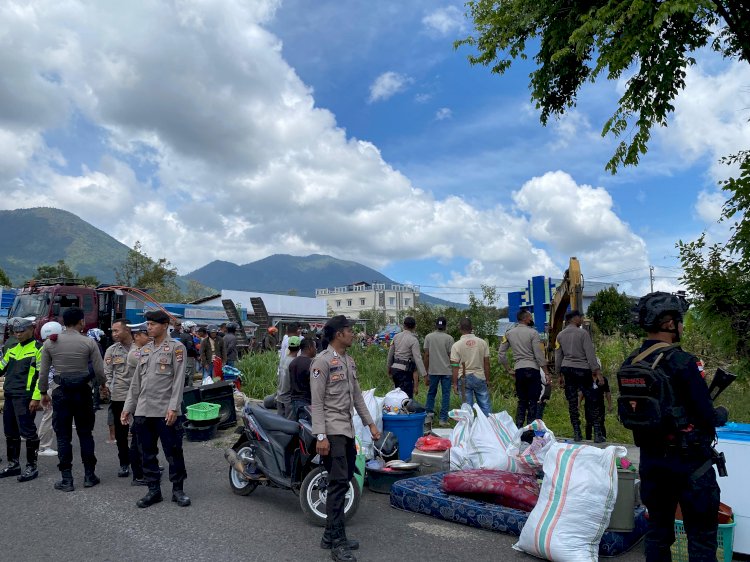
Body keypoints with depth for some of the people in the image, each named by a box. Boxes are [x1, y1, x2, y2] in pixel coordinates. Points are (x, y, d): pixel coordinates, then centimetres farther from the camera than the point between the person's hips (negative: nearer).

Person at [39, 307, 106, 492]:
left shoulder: (50, 343, -1)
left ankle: (66, 479, 10)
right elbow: (99, 371, -5)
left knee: (63, 437, 7)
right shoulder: (89, 342, -7)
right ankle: (89, 476, 16)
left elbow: (43, 372, 3)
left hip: (61, 393, 1)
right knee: (85, 434, 10)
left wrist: (43, 393, 16)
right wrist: (102, 385, 14)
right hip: (83, 392, -1)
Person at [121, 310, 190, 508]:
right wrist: (128, 407, 13)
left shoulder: (176, 347, -3)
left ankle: (178, 490, 15)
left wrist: (173, 407, -17)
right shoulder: (144, 350, 15)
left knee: (173, 453, 1)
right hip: (143, 412, 6)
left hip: (166, 412, -6)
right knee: (147, 454, 11)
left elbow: (179, 380, -10)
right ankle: (153, 490, 23)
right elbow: (136, 382, 18)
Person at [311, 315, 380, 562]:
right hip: (332, 430, -9)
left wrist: (370, 423, 15)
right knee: (339, 482, -10)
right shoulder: (322, 361, -12)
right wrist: (321, 436, -19)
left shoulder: (349, 360, 13)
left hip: (348, 429, 9)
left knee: (343, 482, 12)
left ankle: (330, 536, 23)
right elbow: (317, 402, -15)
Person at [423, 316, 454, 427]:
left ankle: (429, 411, 16)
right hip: (446, 371, -1)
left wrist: (426, 373, 5)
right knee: (446, 394, 5)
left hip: (433, 370, 1)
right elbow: (451, 356, -4)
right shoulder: (449, 338, -4)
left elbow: (426, 356, 0)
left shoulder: (429, 337, 1)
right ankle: (443, 419, 5)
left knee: (431, 392, 18)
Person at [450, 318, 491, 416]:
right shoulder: (482, 342, -1)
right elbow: (486, 363, 2)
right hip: (480, 377, 2)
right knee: (485, 405, 9)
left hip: (464, 378, -2)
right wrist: (487, 380, 11)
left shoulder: (456, 345, -8)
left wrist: (455, 384, 0)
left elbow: (455, 367, -7)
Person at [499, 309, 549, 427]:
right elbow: (539, 355, -10)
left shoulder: (509, 333, 7)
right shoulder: (532, 333, -7)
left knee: (522, 401, 14)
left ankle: (518, 429, 13)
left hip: (518, 370, 5)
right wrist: (547, 373, -4)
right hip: (532, 369, -5)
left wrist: (507, 369, 17)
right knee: (533, 402, 1)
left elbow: (501, 353, 8)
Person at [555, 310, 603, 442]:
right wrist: (597, 372, -8)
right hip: (582, 370, -4)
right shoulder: (583, 333, -7)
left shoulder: (560, 335, 8)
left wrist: (560, 374, 18)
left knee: (572, 402, 7)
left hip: (567, 370, 5)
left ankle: (577, 433, 9)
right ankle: (597, 434, 2)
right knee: (592, 402, 3)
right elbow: (590, 354, -10)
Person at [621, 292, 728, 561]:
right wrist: (721, 415, 5)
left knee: (658, 529, 17)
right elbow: (706, 418, -16)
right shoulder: (682, 363, -19)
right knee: (701, 537, 7)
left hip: (650, 459, 6)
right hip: (690, 462, -6)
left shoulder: (630, 364, 1)